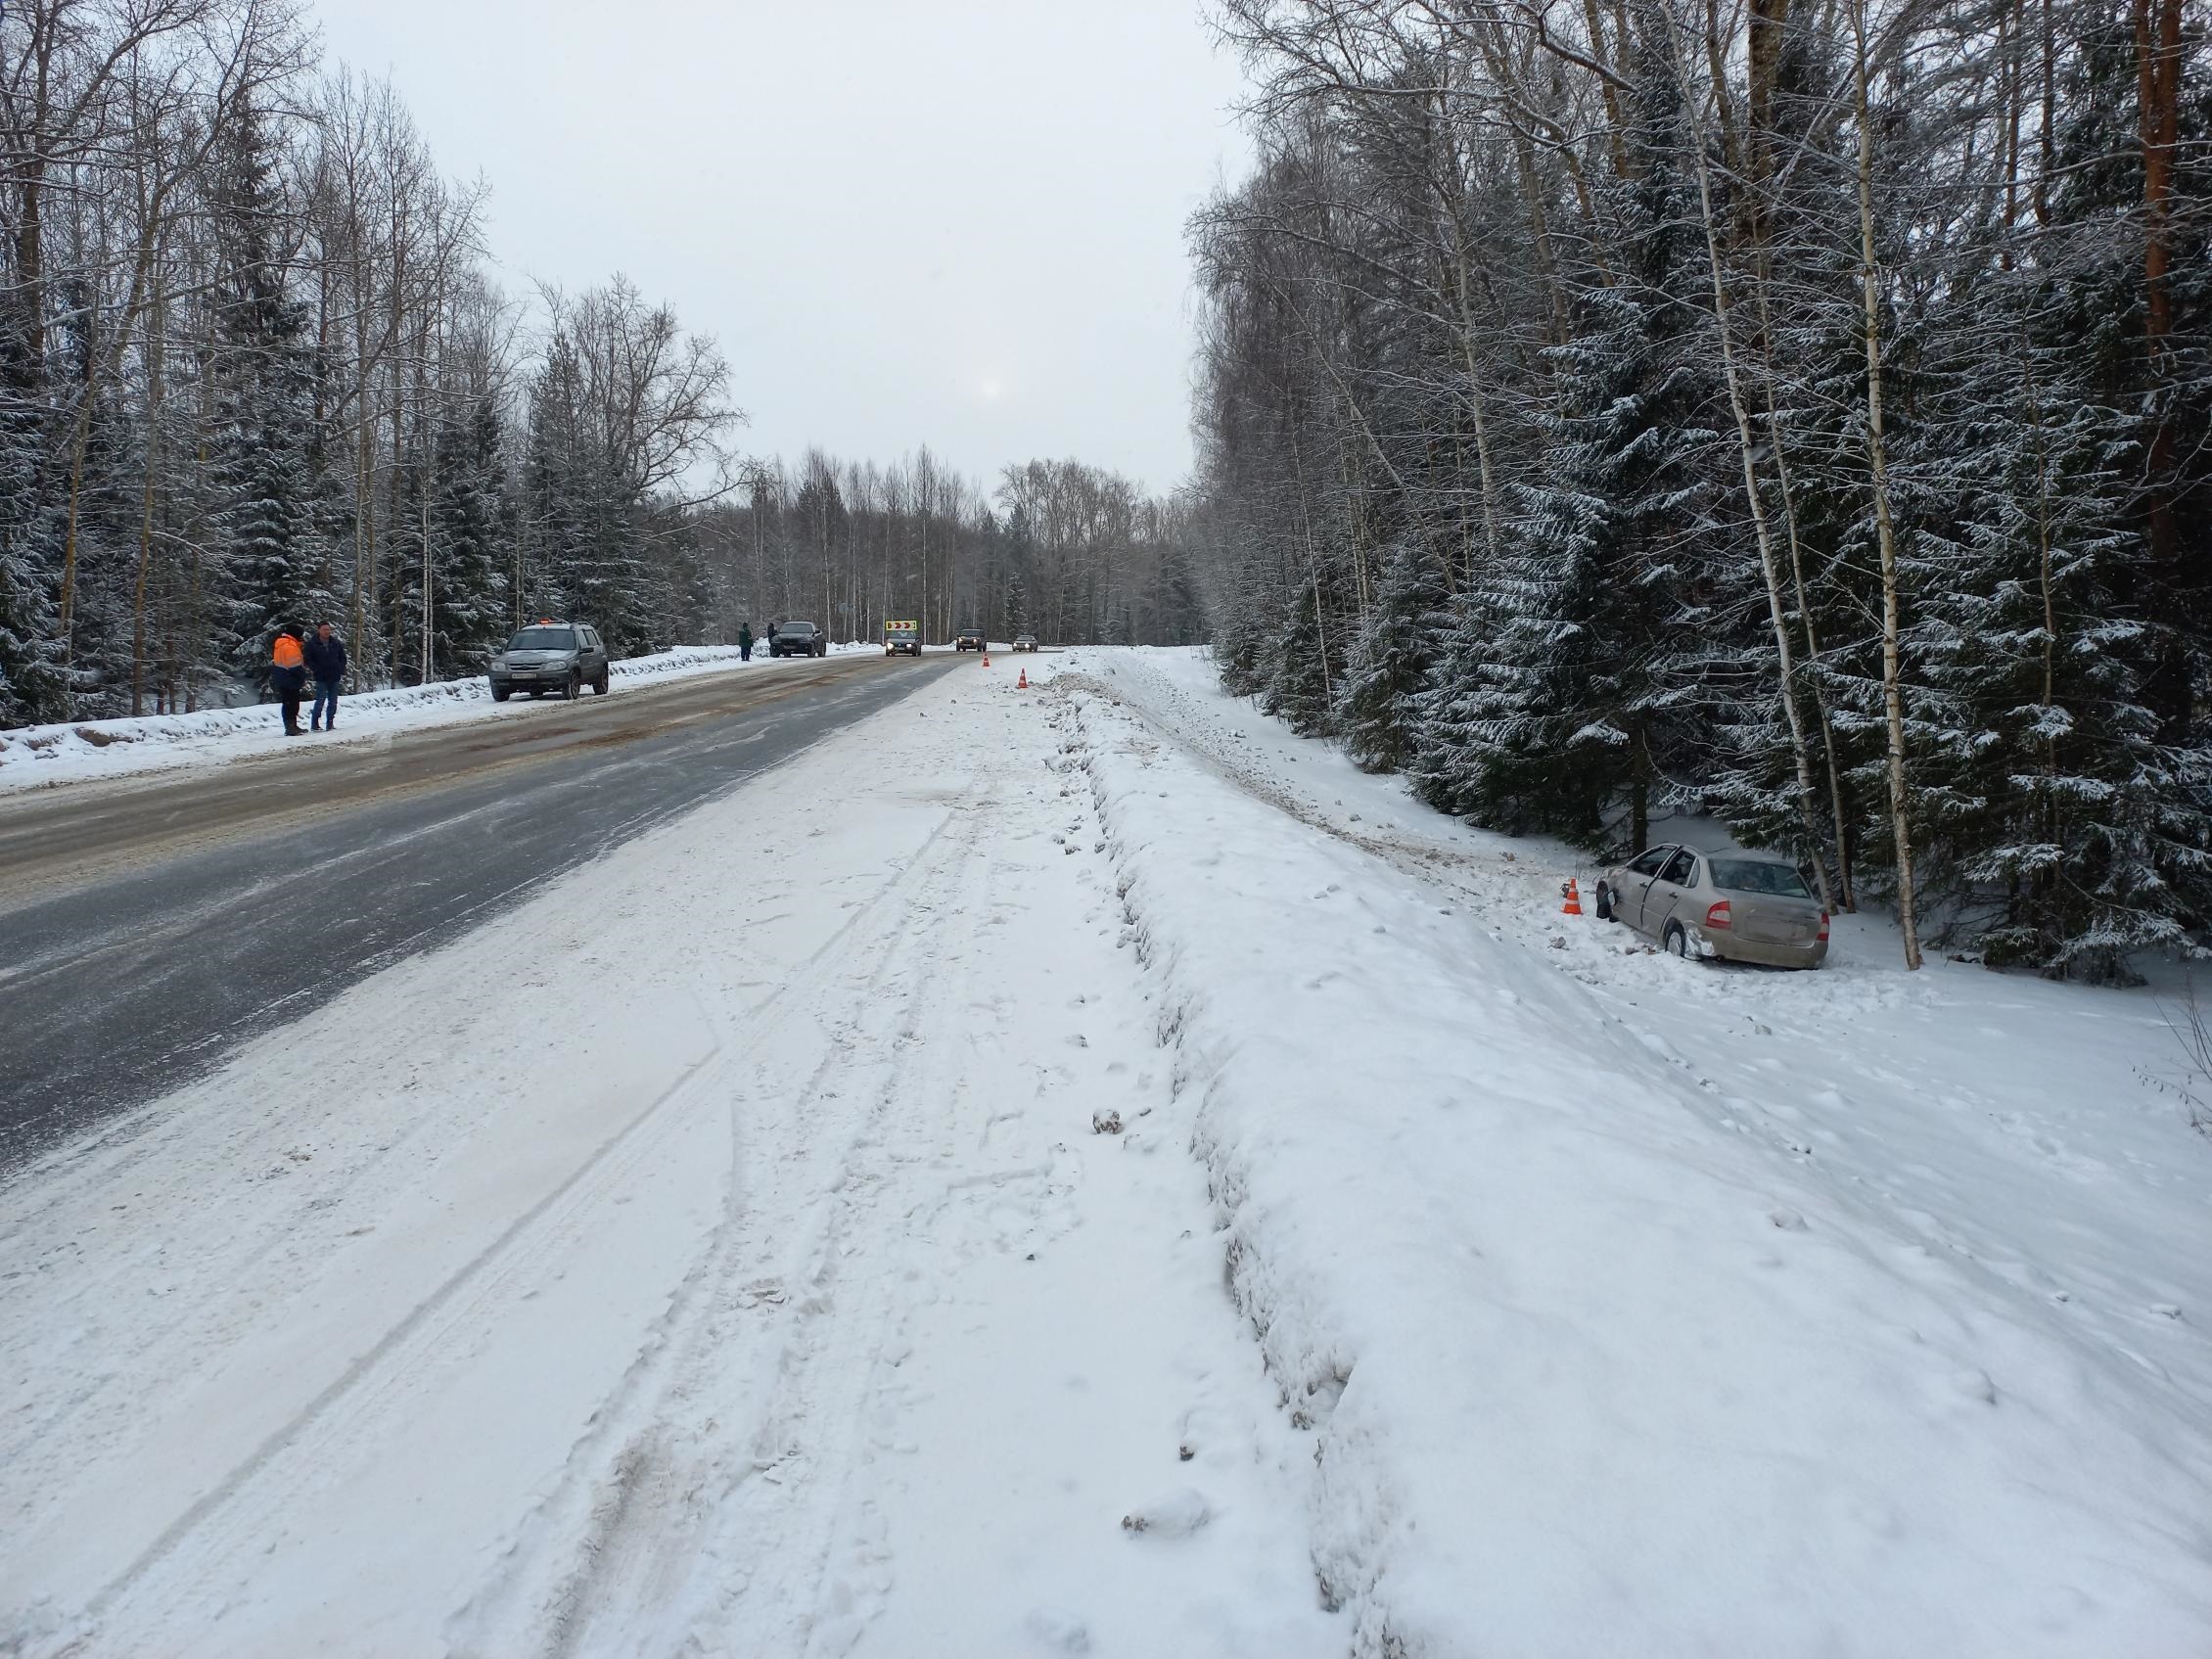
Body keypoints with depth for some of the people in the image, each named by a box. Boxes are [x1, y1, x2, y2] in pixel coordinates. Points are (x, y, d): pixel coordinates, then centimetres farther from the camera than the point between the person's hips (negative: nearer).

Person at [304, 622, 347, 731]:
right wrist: (315, 670, -10)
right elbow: (307, 659, 0)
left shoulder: (336, 643, 8)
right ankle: (314, 724, -5)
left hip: (335, 677, 4)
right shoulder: (311, 644, -3)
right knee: (321, 699, -11)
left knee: (333, 701, 7)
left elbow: (342, 658, 16)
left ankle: (330, 723, 14)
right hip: (321, 678, -4)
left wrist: (342, 671, 4)